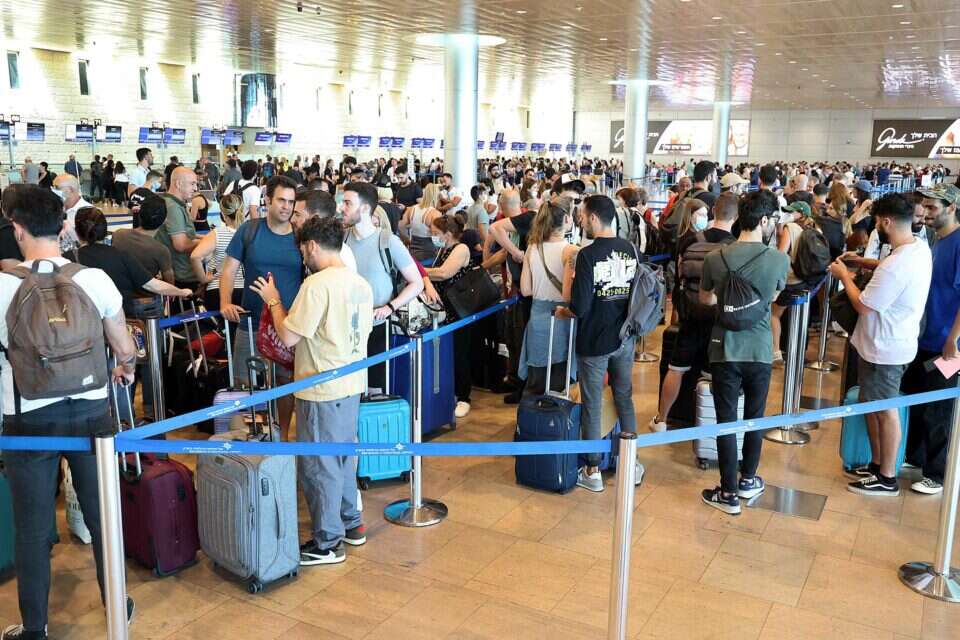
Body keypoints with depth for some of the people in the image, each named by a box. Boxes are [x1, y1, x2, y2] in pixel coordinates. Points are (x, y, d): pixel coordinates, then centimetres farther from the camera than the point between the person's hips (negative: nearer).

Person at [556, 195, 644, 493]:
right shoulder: (631, 250, -1)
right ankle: (631, 463, 27)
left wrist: (562, 311, 0)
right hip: (625, 338, 5)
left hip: (594, 341, -5)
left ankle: (593, 471, 16)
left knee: (591, 405, 7)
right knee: (624, 398, 18)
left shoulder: (588, 255, -18)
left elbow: (580, 307, -20)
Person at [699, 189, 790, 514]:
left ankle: (729, 493, 12)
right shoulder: (779, 260, -11)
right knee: (755, 417, 18)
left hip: (725, 350, 0)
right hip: (760, 350, 1)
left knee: (726, 420, 6)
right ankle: (748, 480, 33)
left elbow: (705, 299, 7)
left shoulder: (715, 259, -10)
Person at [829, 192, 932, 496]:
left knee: (885, 411, 4)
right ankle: (877, 464, 33)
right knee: (870, 404, 20)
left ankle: (887, 479, 19)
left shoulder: (895, 265, -30)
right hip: (890, 343, 10)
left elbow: (863, 306, -22)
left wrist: (844, 276, -9)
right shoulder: (920, 247, 1)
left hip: (884, 349, -9)